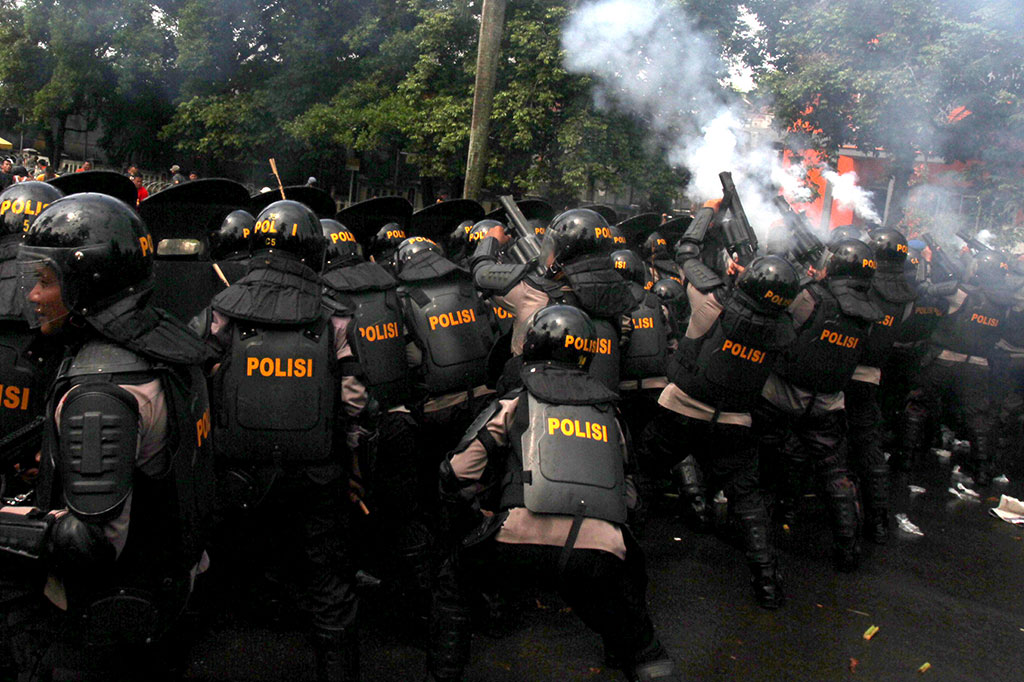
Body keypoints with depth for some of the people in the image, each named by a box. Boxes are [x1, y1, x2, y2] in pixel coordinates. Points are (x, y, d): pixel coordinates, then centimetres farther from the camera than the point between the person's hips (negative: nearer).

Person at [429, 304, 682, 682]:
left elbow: (458, 474, 12)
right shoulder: (608, 414, 25)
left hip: (523, 540, -2)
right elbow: (628, 495, 27)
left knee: (454, 580, 25)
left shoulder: (514, 405, 13)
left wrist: (462, 532, 28)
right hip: (600, 550, 3)